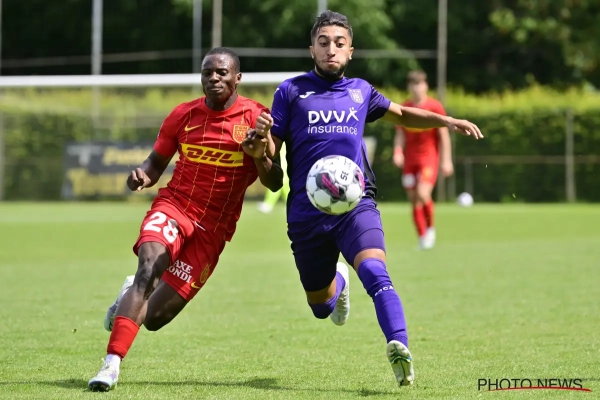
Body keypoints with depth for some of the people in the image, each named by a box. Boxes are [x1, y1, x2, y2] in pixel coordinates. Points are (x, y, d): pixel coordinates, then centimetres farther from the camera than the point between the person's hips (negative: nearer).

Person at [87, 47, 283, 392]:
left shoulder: (256, 117, -2)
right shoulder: (184, 115, 4)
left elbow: (274, 184, -1)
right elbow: (157, 161, 16)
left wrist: (259, 156, -23)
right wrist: (142, 176, -8)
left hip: (213, 229, -1)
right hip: (174, 206, 1)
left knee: (154, 318, -4)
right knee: (148, 270, -32)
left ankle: (130, 297, 33)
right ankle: (112, 365, -30)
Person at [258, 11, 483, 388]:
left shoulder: (360, 91, 13)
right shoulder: (291, 91, 4)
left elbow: (402, 115, 32)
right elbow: (271, 155, 2)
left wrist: (448, 121, 18)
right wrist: (262, 135, -21)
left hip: (356, 205, 0)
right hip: (306, 212, 0)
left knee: (375, 272, -30)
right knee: (322, 307, 14)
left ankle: (399, 348, -43)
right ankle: (337, 280, 50)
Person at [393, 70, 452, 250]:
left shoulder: (435, 107, -3)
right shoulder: (403, 109, 6)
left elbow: (444, 136, -1)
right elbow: (400, 135, 9)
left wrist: (446, 161, -6)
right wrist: (397, 152, -11)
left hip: (429, 158, -4)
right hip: (409, 160, 4)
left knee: (422, 194, -22)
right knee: (414, 201, 3)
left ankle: (430, 227, 1)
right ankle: (422, 237, 12)